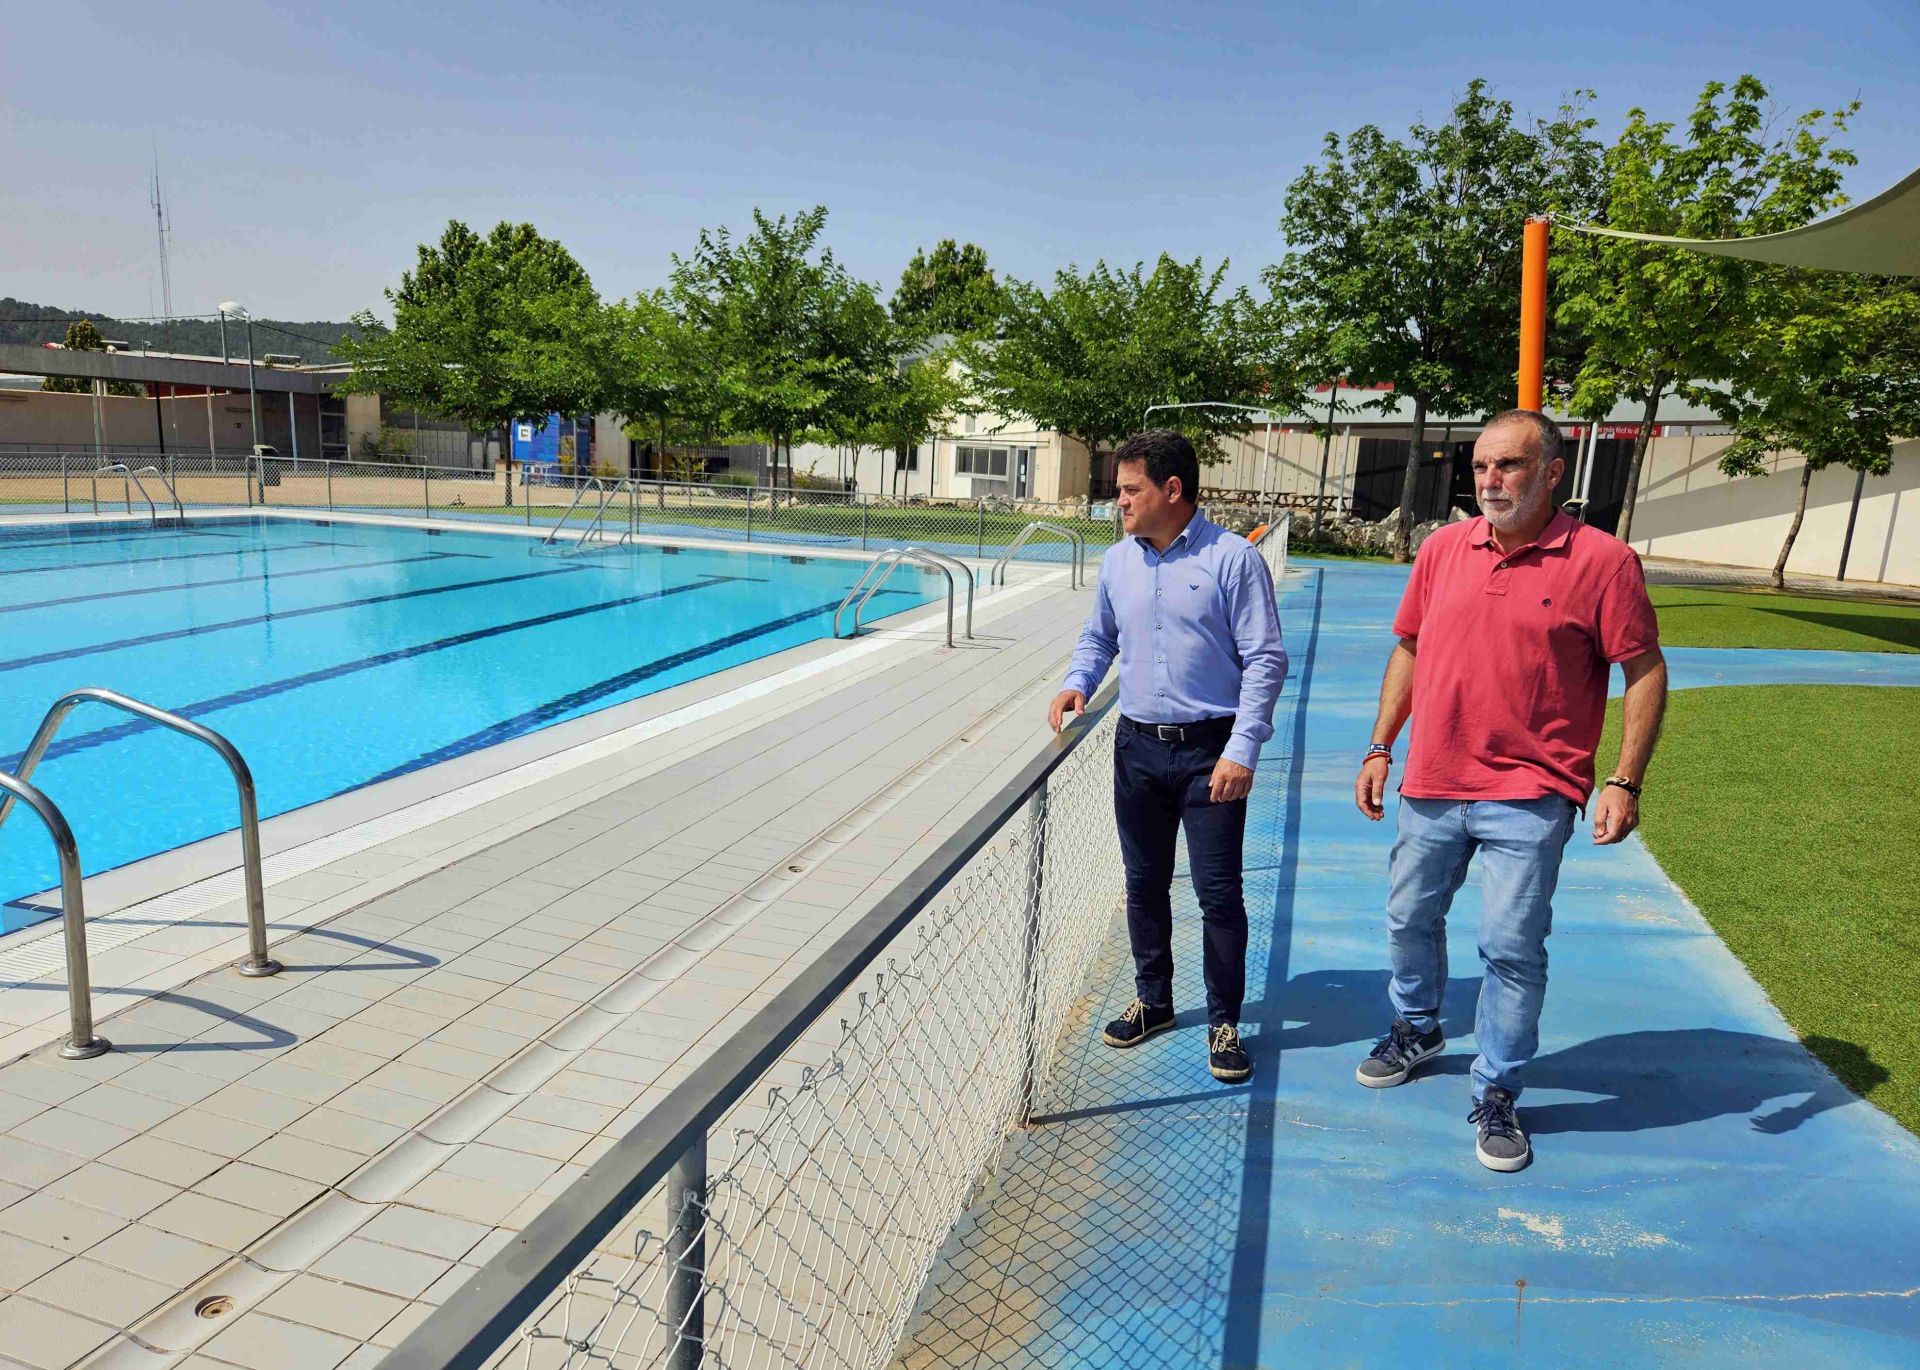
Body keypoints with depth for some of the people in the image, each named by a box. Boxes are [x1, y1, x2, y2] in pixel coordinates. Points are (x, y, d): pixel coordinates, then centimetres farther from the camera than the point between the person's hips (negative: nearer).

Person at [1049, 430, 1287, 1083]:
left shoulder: (1233, 558, -10)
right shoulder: (1117, 561, 6)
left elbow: (1266, 660, -10)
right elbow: (1098, 638, 21)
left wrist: (1241, 751, -17)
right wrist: (1077, 684, 1)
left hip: (1209, 750, -5)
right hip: (1137, 746, 5)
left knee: (1219, 892, -1)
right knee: (1144, 882, 14)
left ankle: (1223, 1023, 16)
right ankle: (1152, 1000, 32)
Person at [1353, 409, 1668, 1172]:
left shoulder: (1601, 560, -9)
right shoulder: (1443, 548, 4)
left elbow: (1645, 670, -6)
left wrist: (1625, 781, -12)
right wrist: (1381, 748, 10)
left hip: (1529, 798, -5)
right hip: (1430, 787, 5)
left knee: (1512, 949, -1)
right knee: (1410, 920, 19)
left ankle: (1496, 1094, 18)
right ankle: (1416, 1030, 45)